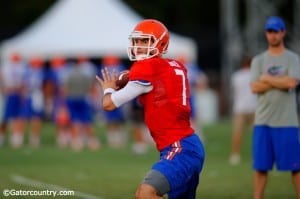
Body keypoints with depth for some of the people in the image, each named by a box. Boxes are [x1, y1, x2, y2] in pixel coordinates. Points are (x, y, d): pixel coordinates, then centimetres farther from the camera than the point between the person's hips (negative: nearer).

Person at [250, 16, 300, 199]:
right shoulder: (258, 60, 11)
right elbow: (255, 87, -4)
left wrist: (267, 78, -4)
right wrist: (280, 82, -9)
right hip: (263, 122, 3)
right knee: (260, 166, 4)